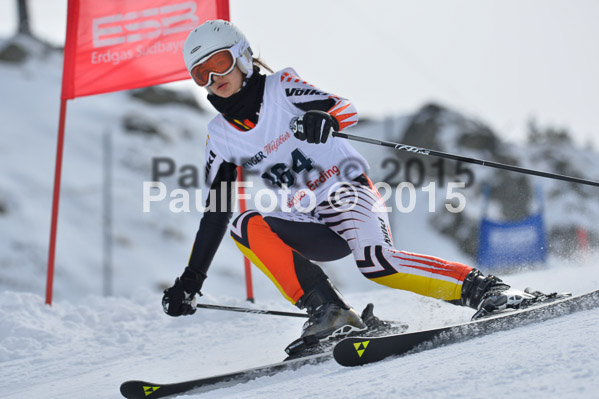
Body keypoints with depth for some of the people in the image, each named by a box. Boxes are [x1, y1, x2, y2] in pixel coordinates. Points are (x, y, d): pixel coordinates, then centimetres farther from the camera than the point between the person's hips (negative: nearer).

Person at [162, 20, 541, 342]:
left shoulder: (280, 87, -3)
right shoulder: (220, 136, 8)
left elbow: (347, 110, -12)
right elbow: (215, 213, 11)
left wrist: (323, 119, -36)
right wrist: (190, 281, 7)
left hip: (347, 191, -5)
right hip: (312, 227, 5)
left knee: (374, 262, -31)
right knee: (246, 227, -22)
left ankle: (483, 288, -22)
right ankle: (328, 310, -29)